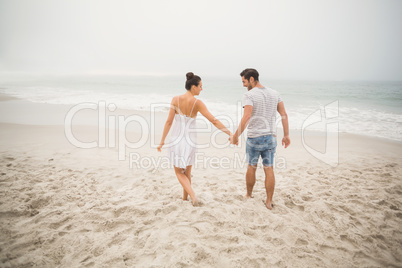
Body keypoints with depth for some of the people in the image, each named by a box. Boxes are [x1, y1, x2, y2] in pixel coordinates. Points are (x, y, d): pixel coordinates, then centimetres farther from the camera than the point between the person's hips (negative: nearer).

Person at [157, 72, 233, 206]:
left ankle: (193, 195, -6)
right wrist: (230, 133, -11)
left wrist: (162, 141, -1)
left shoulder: (176, 99, -9)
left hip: (176, 139, 0)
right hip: (190, 140, 0)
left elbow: (169, 121, -8)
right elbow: (214, 121, -15)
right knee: (187, 171, 21)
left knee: (179, 172, 13)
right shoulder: (197, 103, -12)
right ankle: (185, 197, 32)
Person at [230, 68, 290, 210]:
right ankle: (269, 202, 15)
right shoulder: (274, 93, 8)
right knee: (269, 169, 9)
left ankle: (249, 195, 32)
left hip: (254, 137, -4)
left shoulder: (249, 95, -10)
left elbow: (246, 117, -23)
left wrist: (236, 136, -18)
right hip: (271, 137, 4)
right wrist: (286, 135, 10)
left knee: (251, 167, 15)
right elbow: (284, 115, 6)